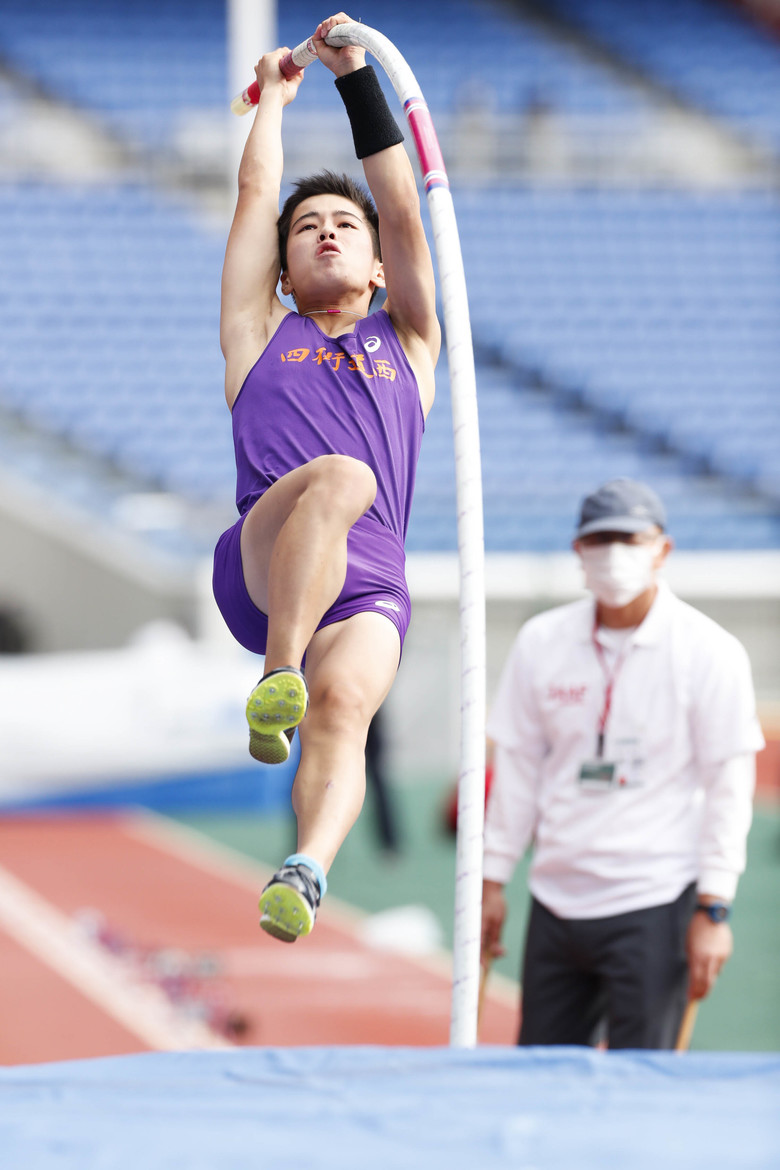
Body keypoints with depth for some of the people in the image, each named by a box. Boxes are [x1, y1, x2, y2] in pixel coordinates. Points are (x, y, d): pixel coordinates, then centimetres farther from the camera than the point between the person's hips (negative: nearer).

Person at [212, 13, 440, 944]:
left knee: (345, 703, -30)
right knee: (340, 476, -35)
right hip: (261, 569, -1)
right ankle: (273, 685, -42)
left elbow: (403, 207, 24)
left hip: (367, 588, 1)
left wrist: (357, 78, 24)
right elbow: (256, 195, 27)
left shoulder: (407, 343, 31)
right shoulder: (260, 334, 28)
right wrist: (272, 97, 40)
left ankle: (307, 872, -52)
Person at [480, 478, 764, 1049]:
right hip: (556, 902, 4)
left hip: (653, 908, -4)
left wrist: (713, 909, -10)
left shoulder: (710, 653, -6)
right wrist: (493, 880, 11)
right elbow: (518, 767, 13)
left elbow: (729, 787, -5)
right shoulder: (541, 642, 6)